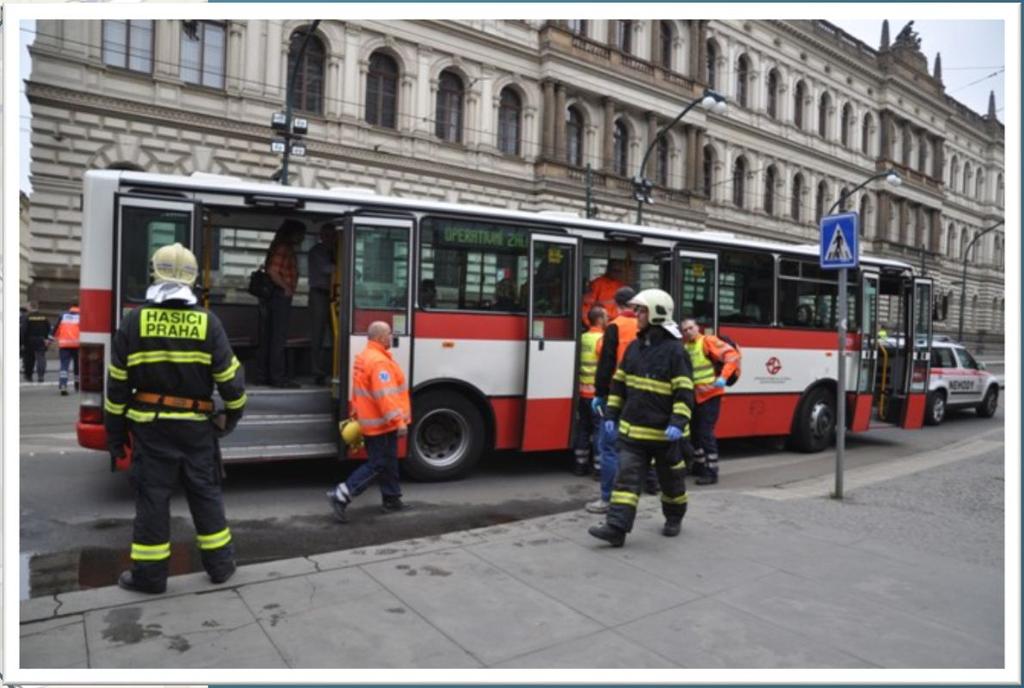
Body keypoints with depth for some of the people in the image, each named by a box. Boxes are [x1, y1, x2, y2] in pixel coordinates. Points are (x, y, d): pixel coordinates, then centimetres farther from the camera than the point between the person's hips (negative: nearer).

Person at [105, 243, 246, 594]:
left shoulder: (134, 320, -5)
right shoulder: (208, 322, -6)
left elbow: (118, 384, -2)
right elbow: (230, 378, -6)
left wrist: (115, 434, 7)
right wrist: (232, 414, 12)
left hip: (150, 425, 0)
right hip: (196, 426, 1)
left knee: (152, 496, 8)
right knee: (205, 493, 12)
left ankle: (149, 574, 17)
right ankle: (220, 564, 21)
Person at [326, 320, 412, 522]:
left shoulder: (364, 358, 12)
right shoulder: (378, 361, -21)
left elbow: (360, 391, 18)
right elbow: (386, 396, -28)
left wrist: (357, 416, 23)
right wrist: (399, 421, -28)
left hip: (373, 422, 10)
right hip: (382, 424, -10)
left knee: (387, 462, 18)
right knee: (378, 464, -5)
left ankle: (391, 500, 27)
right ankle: (341, 495, -7)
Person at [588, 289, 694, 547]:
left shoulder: (674, 351, -12)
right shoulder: (634, 347, 7)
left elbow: (685, 392, -16)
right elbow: (619, 383, 13)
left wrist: (678, 422, -25)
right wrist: (611, 415, 9)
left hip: (664, 433, -4)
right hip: (633, 430, 5)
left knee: (671, 480, 15)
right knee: (626, 477, -4)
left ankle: (674, 519, 37)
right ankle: (616, 528, -6)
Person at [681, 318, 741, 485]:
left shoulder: (708, 341, -10)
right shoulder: (685, 347, 10)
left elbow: (732, 356, -18)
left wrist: (723, 377, -27)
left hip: (710, 394, -7)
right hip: (694, 396, 7)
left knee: (705, 433, -10)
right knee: (694, 431, 15)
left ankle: (711, 472, -3)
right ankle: (699, 465, 30)